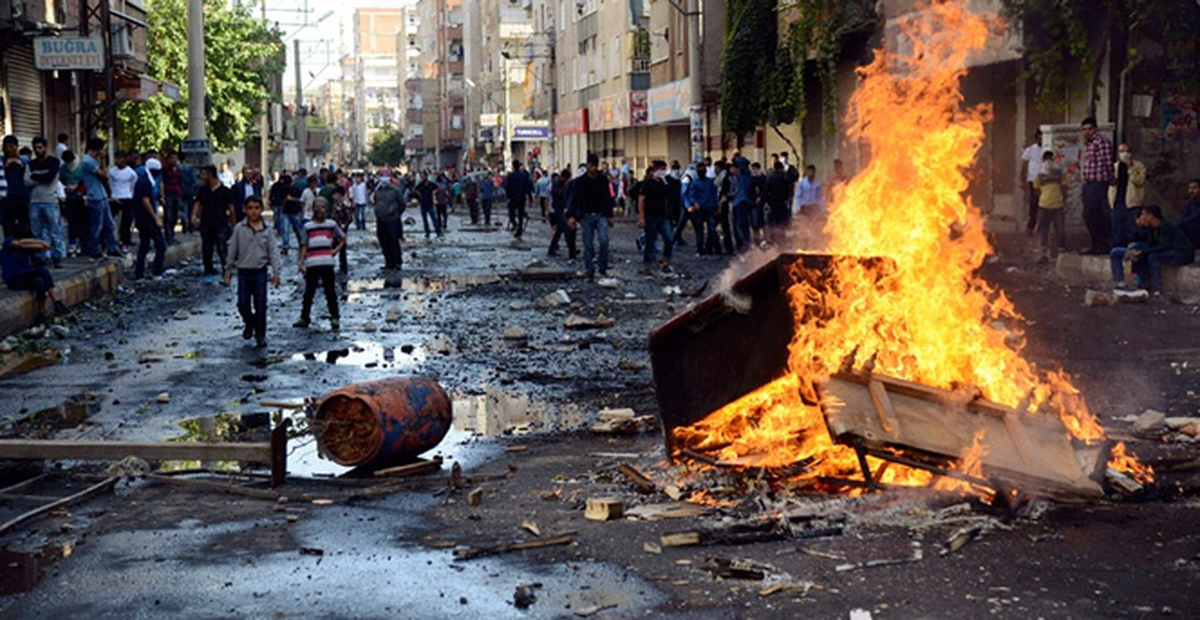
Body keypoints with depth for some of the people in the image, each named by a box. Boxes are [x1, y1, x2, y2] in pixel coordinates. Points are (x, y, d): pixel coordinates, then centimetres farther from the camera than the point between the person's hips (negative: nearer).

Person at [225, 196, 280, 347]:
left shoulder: (267, 230, -1)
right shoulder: (239, 228, -1)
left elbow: (273, 252, 1)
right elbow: (232, 250, 5)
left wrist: (276, 273, -3)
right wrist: (228, 270, 6)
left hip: (260, 271, 0)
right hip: (243, 271, 0)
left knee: (260, 306, 2)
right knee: (243, 304, 0)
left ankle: (260, 335, 13)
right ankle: (249, 324, 30)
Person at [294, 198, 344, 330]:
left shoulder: (331, 225, 8)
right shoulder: (308, 227, 9)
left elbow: (343, 238, 18)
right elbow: (305, 246, 10)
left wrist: (335, 250, 4)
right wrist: (301, 263, 3)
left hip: (327, 264, -1)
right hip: (311, 265, 1)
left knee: (330, 291, 0)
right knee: (309, 291, 6)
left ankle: (334, 318, 4)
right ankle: (304, 318, 14)